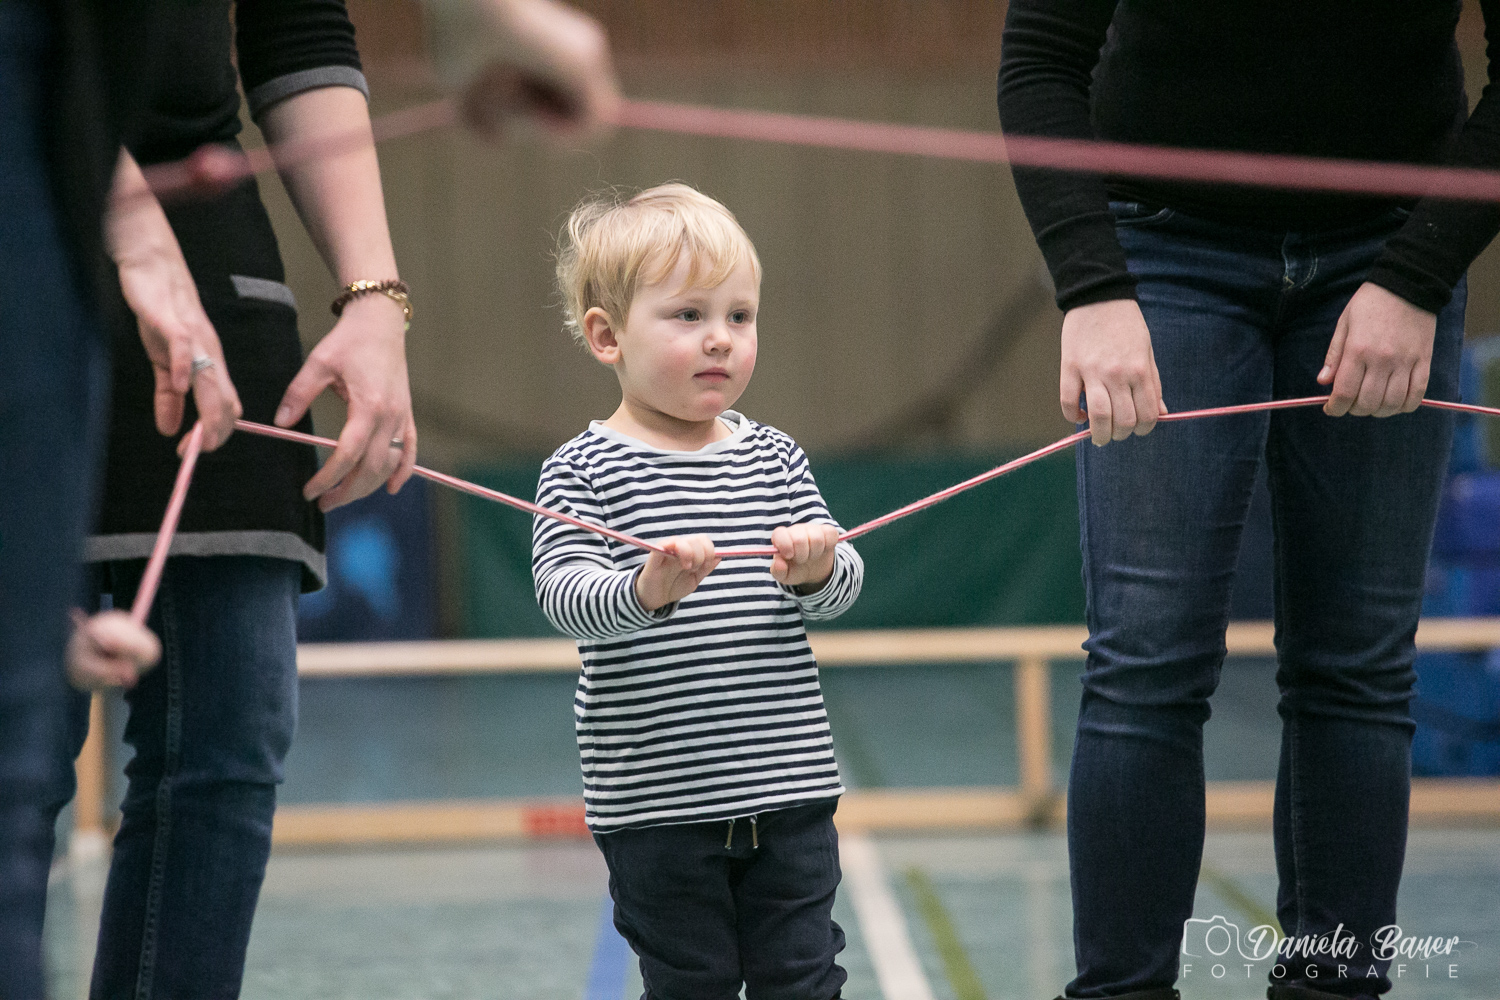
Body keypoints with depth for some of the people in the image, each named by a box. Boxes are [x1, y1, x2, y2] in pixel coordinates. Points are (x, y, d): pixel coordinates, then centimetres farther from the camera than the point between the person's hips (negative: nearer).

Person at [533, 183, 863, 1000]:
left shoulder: (772, 458, 7)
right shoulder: (585, 471, -5)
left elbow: (843, 584, 2)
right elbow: (564, 594, -18)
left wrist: (816, 569, -22)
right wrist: (646, 591, -38)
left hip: (788, 791, 4)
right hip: (656, 803, -3)